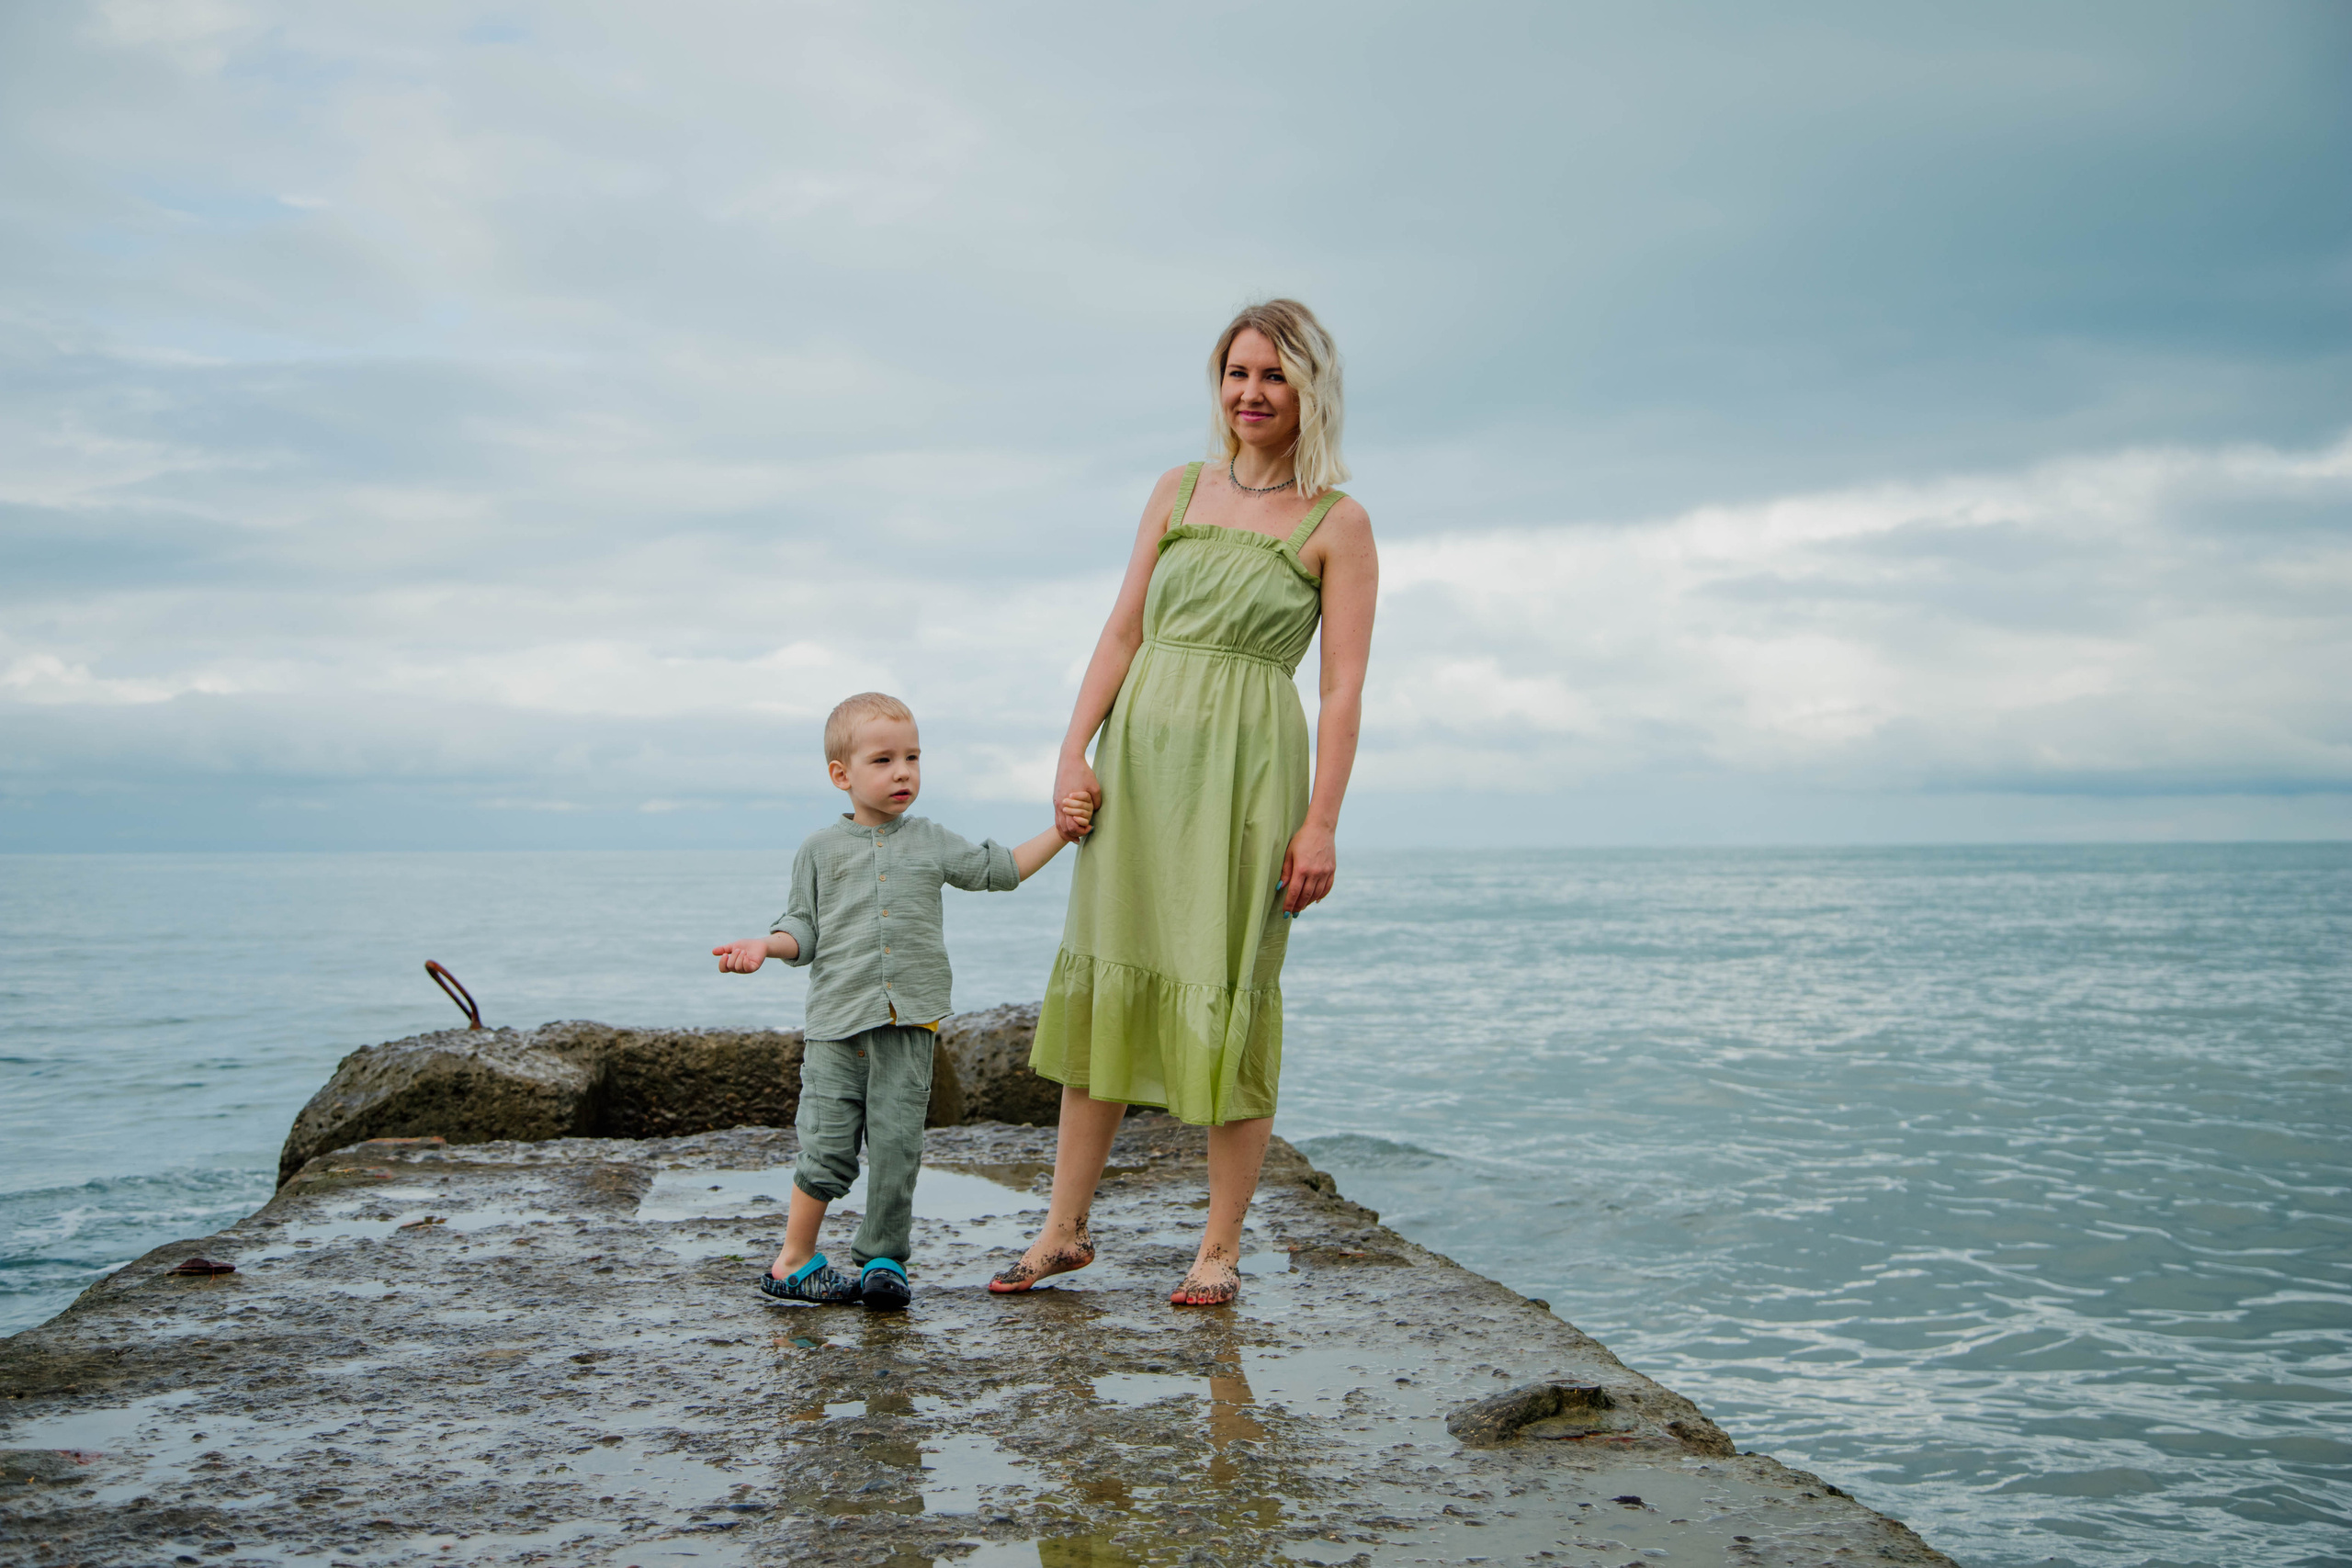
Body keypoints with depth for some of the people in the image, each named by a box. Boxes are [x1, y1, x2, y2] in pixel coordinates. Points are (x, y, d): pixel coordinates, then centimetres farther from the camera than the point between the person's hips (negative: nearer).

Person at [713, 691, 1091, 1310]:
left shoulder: (931, 842, 11)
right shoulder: (820, 850, 7)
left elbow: (1000, 869, 17)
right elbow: (804, 928, 8)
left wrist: (1059, 832, 10)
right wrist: (762, 946, -10)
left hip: (909, 1022, 2)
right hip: (838, 1022, -1)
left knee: (897, 1142, -1)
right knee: (828, 1144, -3)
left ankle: (883, 1259, 12)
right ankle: (794, 1260, 11)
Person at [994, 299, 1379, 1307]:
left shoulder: (1337, 524, 0)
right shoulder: (1179, 491, 13)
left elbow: (1344, 687, -5)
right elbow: (1123, 632, 11)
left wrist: (1321, 824, -12)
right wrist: (1074, 753, 0)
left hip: (1246, 765, -4)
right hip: (1140, 750, 4)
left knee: (1229, 995, -1)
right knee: (1104, 979, 7)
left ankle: (1221, 1247, 10)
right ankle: (1064, 1230, 15)